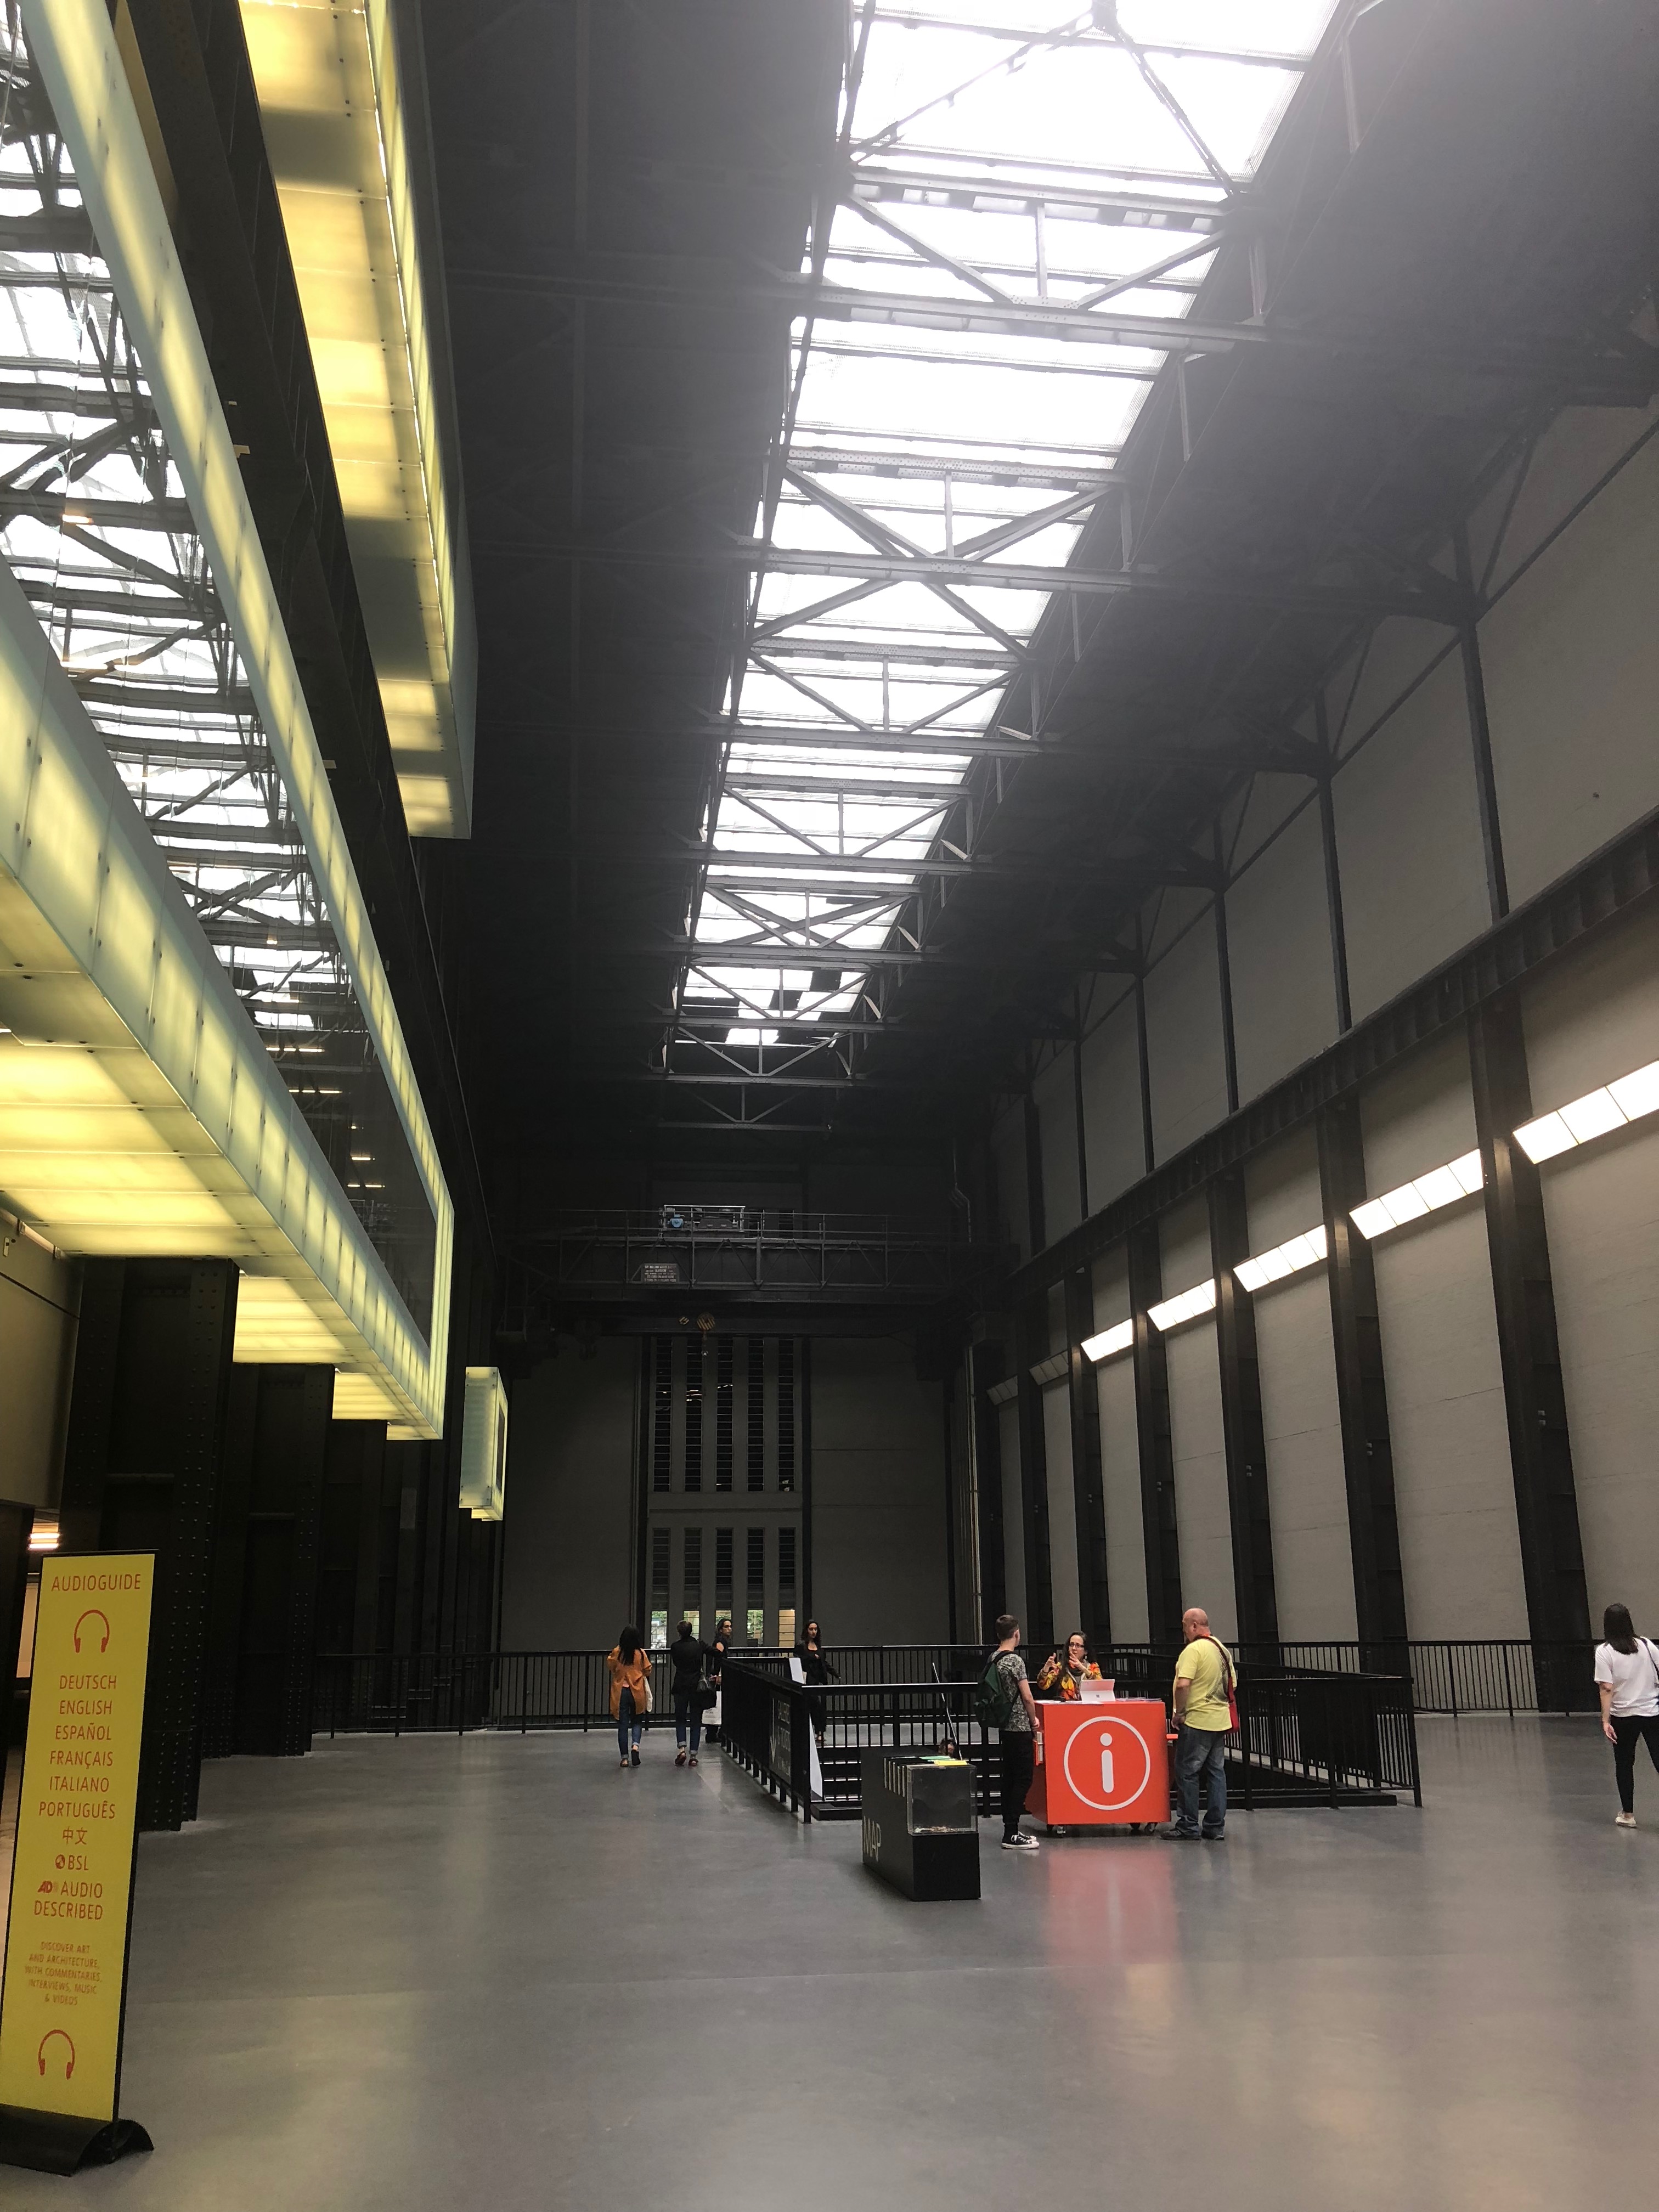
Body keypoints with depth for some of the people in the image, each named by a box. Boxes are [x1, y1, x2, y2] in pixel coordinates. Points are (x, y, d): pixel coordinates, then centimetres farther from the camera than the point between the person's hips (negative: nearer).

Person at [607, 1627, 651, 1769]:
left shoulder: (616, 1652, -8)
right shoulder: (641, 1653, -8)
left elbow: (611, 1667, 6)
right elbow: (648, 1671, 0)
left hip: (620, 1693, 0)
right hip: (637, 1692, 0)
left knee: (622, 1725, 7)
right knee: (637, 1722, 16)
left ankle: (625, 1757, 7)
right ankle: (635, 1745, -11)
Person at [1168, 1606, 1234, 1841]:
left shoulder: (1193, 1650, -15)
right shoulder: (1223, 1650, 11)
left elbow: (1183, 1685, -24)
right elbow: (1231, 1684, 19)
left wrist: (1179, 1712, -13)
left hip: (1196, 1721, -8)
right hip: (1220, 1721, 8)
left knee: (1187, 1773, 0)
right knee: (1217, 1773, 10)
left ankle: (1188, 1827, 3)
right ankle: (1216, 1828, 12)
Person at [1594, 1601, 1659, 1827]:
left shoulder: (1604, 1651, -9)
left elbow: (1606, 1689, -14)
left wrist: (1605, 1721, -12)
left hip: (1623, 1716, -2)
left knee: (1624, 1765, 13)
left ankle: (1628, 1815, 21)